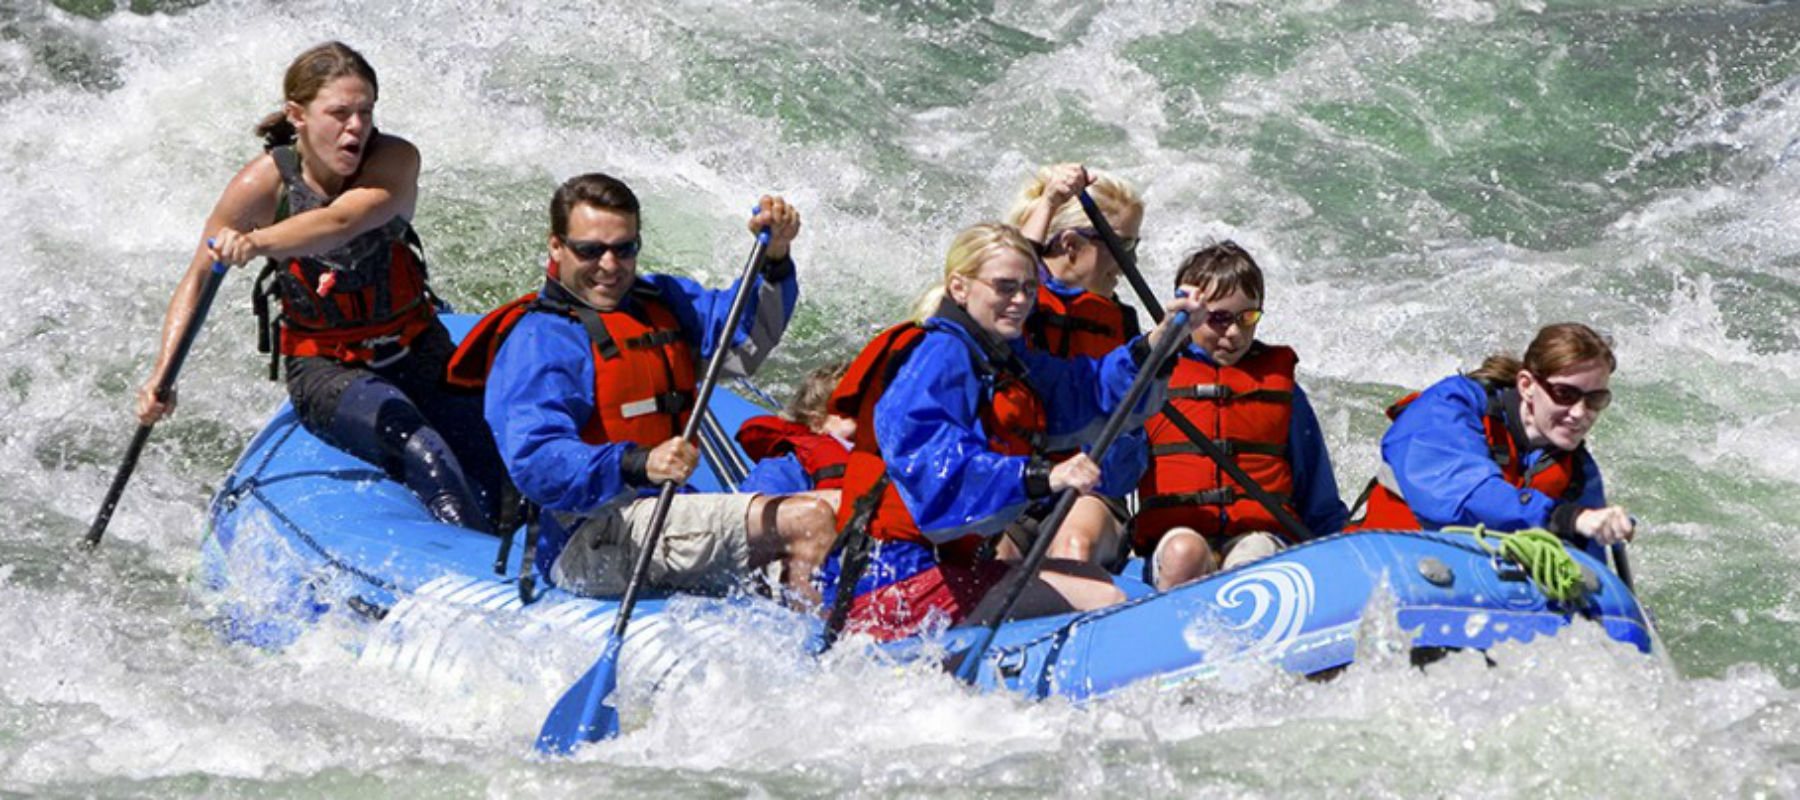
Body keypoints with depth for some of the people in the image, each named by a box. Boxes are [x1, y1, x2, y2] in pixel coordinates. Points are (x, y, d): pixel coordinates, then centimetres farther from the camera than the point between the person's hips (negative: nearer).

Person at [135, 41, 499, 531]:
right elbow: (197, 280, -7)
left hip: (418, 352, 3)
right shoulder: (266, 183, -13)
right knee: (418, 450, -30)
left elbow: (343, 221, -35)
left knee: (495, 474, -16)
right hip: (324, 369, -3)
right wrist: (163, 376, -21)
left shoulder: (395, 161, -13)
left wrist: (257, 244, -54)